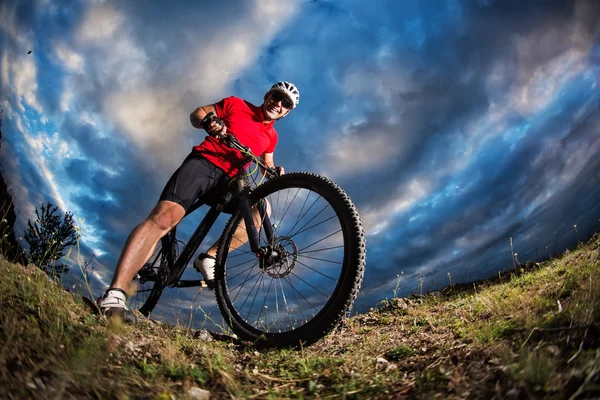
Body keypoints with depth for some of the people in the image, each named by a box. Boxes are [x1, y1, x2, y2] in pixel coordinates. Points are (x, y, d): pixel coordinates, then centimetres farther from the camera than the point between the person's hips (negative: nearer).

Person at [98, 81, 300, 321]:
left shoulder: (271, 136, 18)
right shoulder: (236, 105, 9)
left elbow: (266, 166, 25)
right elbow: (196, 114, 13)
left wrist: (275, 172, 0)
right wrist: (208, 122, -12)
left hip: (227, 180, 5)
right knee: (164, 218, -26)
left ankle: (209, 257, -12)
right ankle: (114, 295, -34)